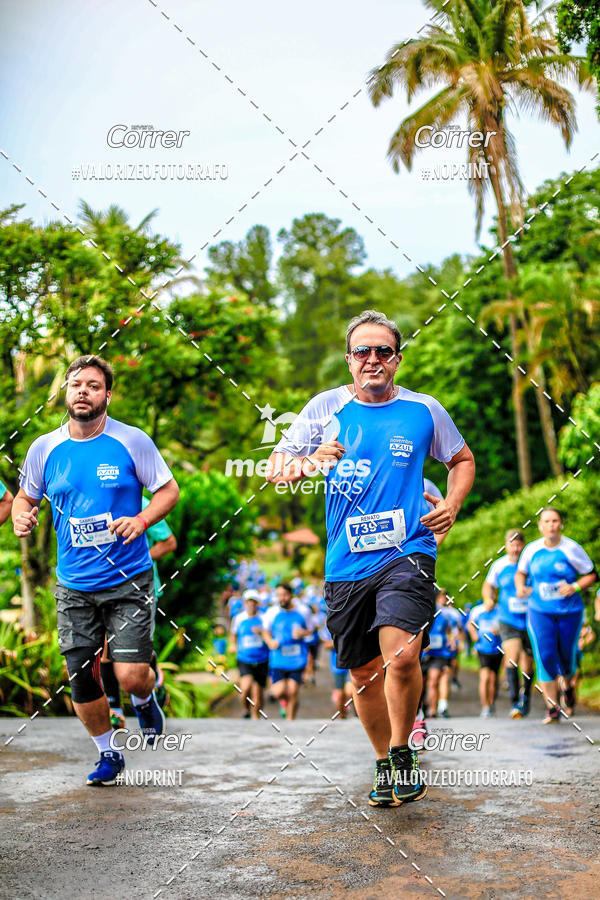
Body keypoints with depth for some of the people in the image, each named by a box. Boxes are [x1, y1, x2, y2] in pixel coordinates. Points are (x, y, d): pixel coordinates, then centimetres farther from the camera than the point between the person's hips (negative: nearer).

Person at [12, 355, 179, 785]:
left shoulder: (132, 441, -6)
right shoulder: (44, 448, 2)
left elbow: (169, 490, 0)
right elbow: (26, 496, 16)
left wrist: (141, 520, -18)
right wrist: (21, 517, -7)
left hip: (129, 580, -3)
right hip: (74, 585, 3)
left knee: (132, 676, -10)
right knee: (82, 680, 5)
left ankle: (145, 701, 29)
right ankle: (108, 754, 30)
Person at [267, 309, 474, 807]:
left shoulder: (425, 410, 5)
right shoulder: (327, 406, 4)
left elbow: (462, 458, 22)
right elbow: (275, 468, 5)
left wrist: (452, 504, 4)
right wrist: (307, 461, -17)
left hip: (407, 552, -2)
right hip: (346, 564, 2)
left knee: (401, 656, -23)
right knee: (364, 674, 11)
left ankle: (402, 751, 3)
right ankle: (385, 763, 34)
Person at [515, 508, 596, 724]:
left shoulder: (571, 549, -8)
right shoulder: (532, 550, 0)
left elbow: (591, 574, 0)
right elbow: (520, 572, 16)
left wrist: (575, 587, -16)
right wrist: (520, 588, -4)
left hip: (569, 611, -1)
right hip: (539, 611, 1)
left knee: (567, 657, 8)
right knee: (545, 656, -12)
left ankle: (567, 685, 45)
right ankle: (552, 708, -1)